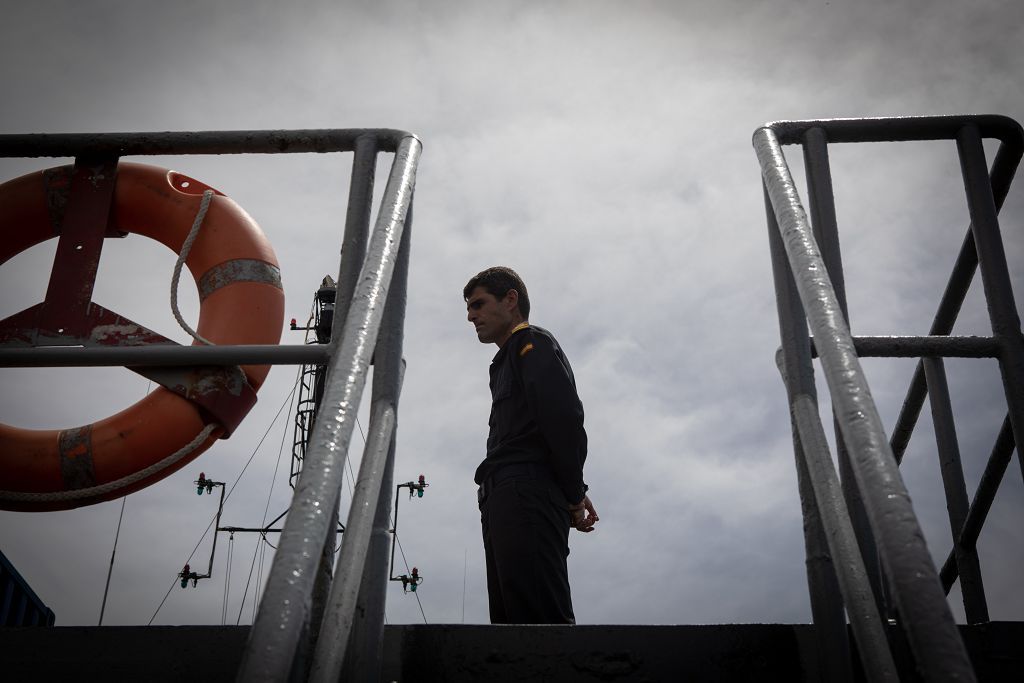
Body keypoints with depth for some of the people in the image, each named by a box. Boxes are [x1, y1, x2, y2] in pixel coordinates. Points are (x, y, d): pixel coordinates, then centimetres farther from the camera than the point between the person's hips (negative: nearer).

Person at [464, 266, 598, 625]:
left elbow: (564, 417, -10)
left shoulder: (533, 343, 6)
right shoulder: (504, 365, 34)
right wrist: (572, 494, 13)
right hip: (503, 504, 10)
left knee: (541, 617, -20)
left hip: (527, 496, -9)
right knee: (510, 620, 1)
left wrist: (573, 495, -7)